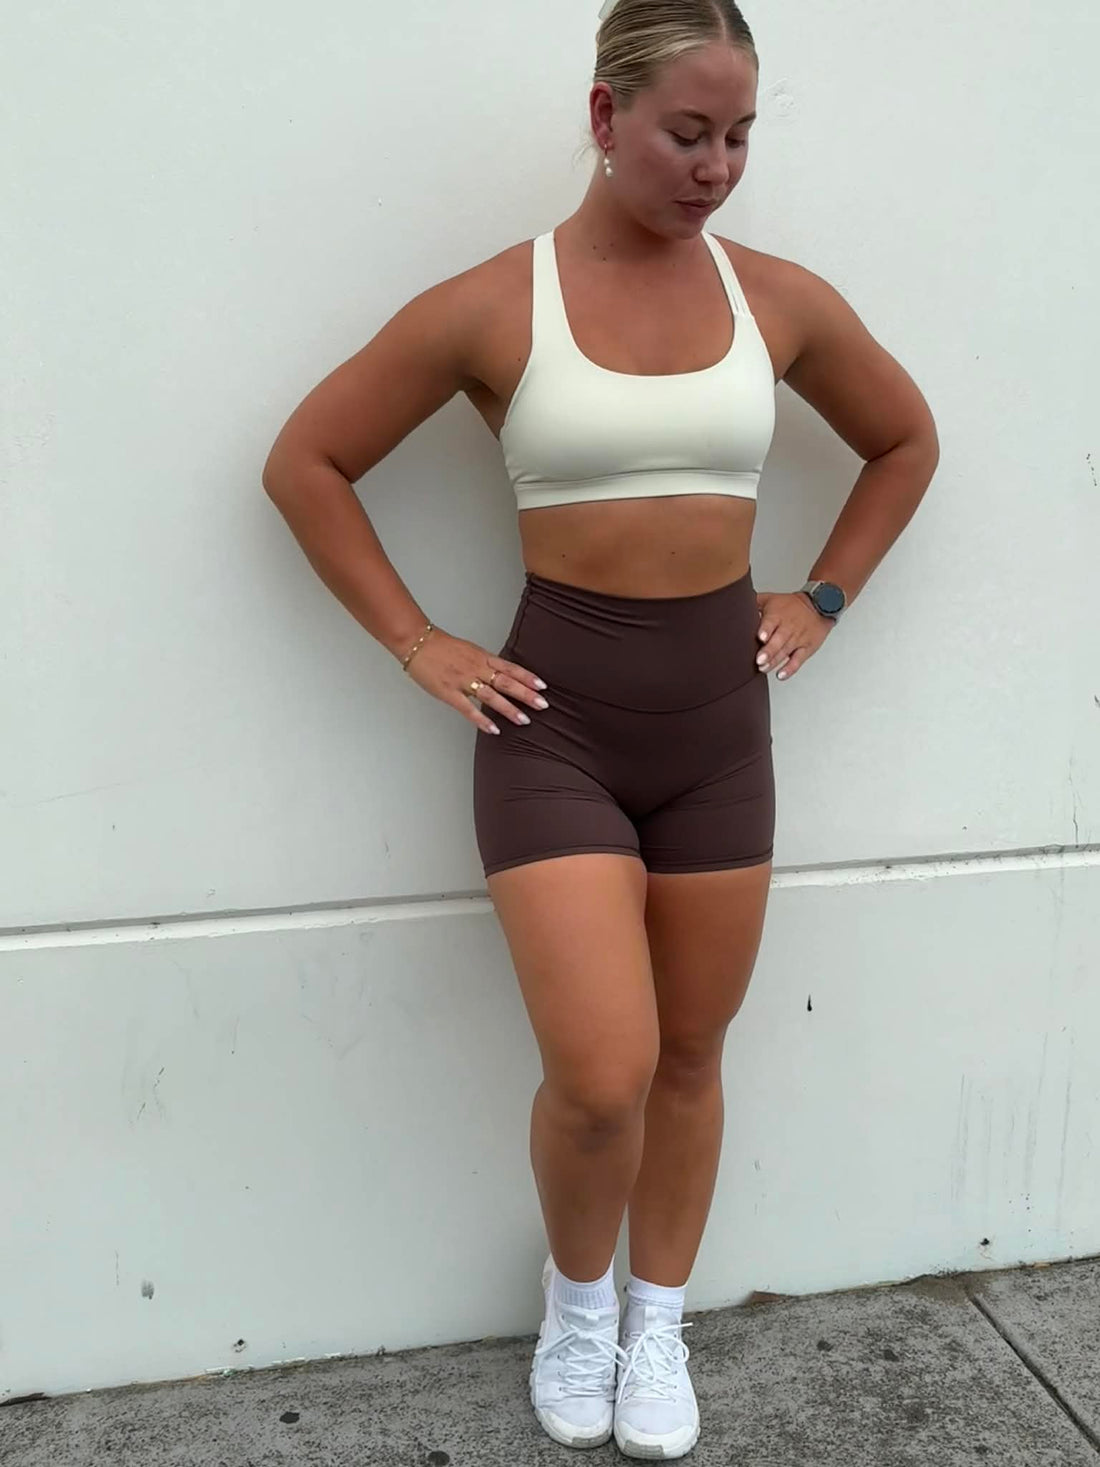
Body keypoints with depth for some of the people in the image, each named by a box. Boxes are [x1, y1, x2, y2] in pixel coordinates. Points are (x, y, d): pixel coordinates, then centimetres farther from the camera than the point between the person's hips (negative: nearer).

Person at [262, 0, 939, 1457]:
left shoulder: (781, 298, 2)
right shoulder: (492, 307, -7)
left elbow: (907, 439, 18)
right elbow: (306, 462, -1)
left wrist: (823, 599, 10)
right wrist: (418, 644, -4)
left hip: (720, 709, 3)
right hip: (557, 714, -3)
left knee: (690, 1054, 13)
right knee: (600, 1076, -9)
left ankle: (658, 1325, 38)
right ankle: (575, 1298, 26)